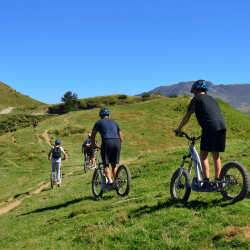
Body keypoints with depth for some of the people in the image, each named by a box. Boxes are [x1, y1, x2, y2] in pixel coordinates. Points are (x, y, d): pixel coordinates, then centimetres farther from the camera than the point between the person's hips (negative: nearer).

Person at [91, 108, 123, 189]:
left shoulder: (99, 122, 16)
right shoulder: (114, 122, 26)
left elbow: (93, 135, 16)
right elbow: (120, 136, 25)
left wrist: (93, 145, 31)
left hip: (107, 142, -4)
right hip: (117, 142, 4)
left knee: (106, 165, 4)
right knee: (114, 165, 13)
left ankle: (110, 182, -13)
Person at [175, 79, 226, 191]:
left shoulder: (196, 99, 10)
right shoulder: (212, 99, 30)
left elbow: (187, 116, 6)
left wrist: (178, 129, 18)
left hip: (210, 126, -7)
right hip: (222, 125, 7)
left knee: (203, 154, -1)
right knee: (216, 155, 13)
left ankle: (207, 182, -9)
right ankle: (217, 181, 14)